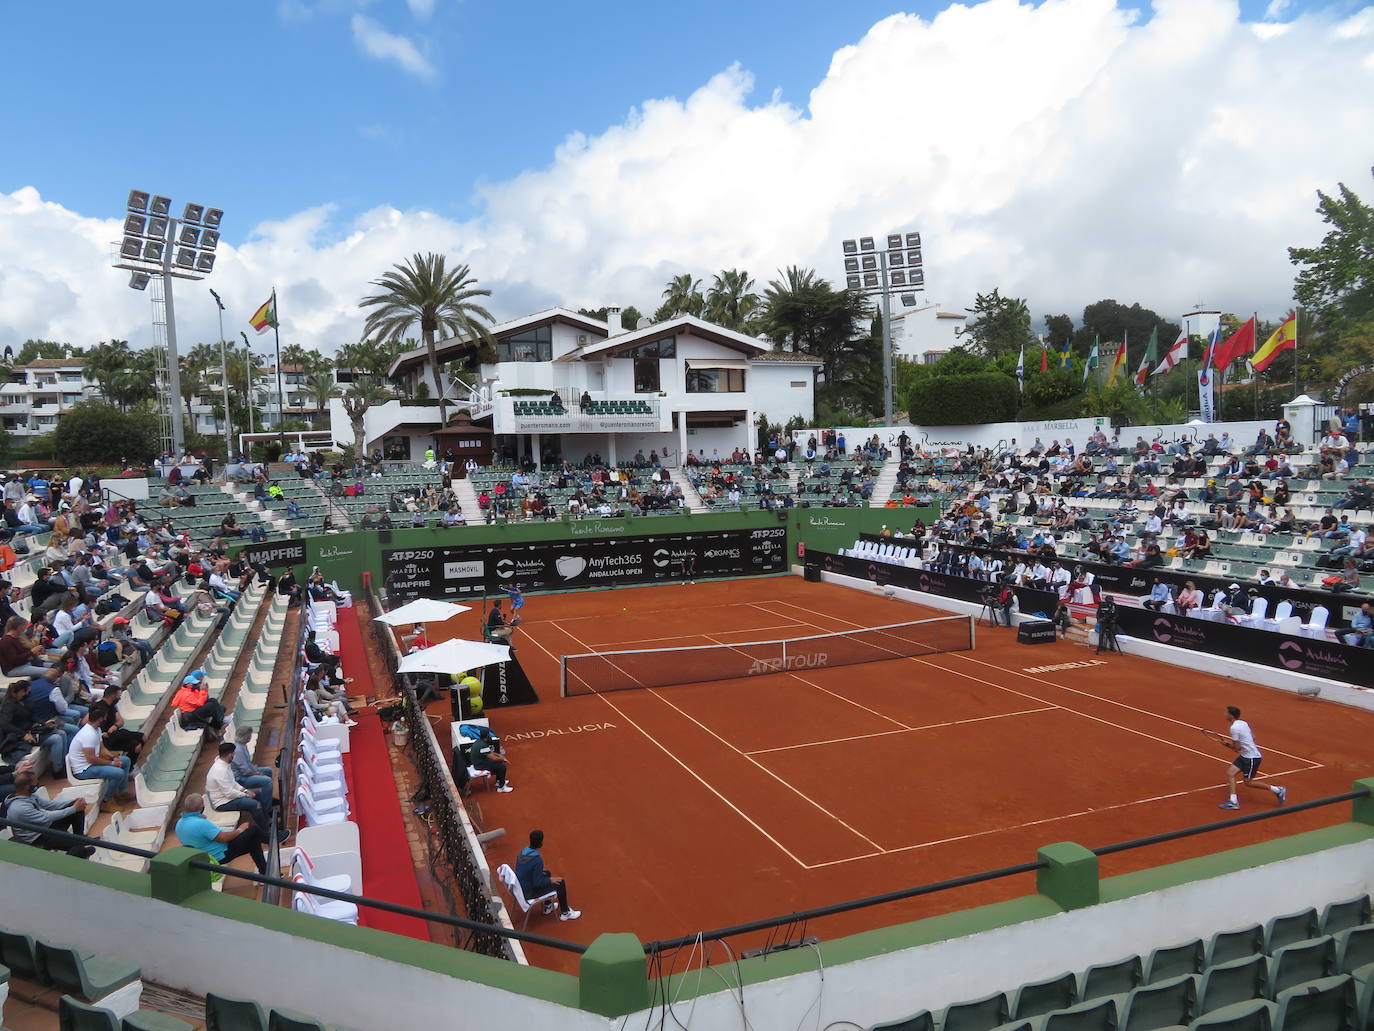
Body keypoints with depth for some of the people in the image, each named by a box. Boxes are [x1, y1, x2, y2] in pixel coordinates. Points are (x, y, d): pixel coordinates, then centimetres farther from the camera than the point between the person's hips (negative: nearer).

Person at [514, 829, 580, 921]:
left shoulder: (522, 851, -6)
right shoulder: (537, 860, -30)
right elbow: (537, 883, -24)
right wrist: (550, 880, -7)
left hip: (519, 887, 8)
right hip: (529, 893, -8)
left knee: (547, 873, 28)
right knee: (560, 883, 5)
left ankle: (548, 906, 41)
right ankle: (565, 913, 21)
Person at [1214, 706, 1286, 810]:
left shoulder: (1234, 728, -22)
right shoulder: (1243, 723, 6)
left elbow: (1236, 748, -19)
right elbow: (1253, 737, 15)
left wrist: (1226, 743, -2)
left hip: (1252, 758, -10)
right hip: (1244, 756, 10)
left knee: (1247, 783, 1)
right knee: (1230, 773, 1)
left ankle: (1277, 790, 15)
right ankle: (1233, 802, -2)